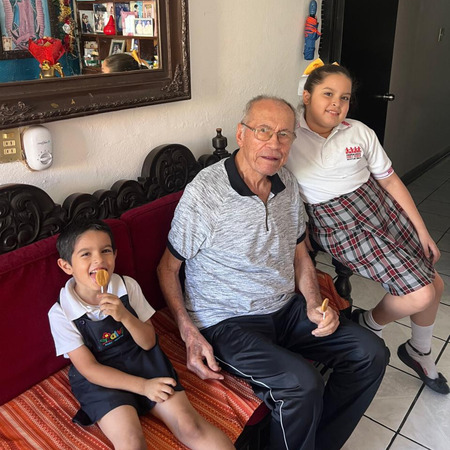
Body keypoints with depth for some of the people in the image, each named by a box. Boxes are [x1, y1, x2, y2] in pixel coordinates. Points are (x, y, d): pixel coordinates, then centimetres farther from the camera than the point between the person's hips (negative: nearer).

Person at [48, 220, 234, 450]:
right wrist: (142, 386, -18)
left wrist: (124, 316, -24)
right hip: (101, 379, -2)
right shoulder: (61, 313, -14)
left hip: (143, 362, 2)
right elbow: (89, 369, -11)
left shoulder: (128, 286, -7)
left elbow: (148, 343, -4)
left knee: (190, 425, -14)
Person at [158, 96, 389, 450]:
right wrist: (190, 335, -17)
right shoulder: (204, 193, -18)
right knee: (303, 384, -28)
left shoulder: (288, 184, 3)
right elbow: (168, 268, -8)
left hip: (286, 310, 7)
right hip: (227, 323, -7)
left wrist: (314, 304, -2)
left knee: (371, 353, 0)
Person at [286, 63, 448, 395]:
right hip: (338, 224, -5)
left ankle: (419, 353, 38)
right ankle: (370, 323, 20)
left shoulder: (360, 132, 3)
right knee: (420, 295, -12)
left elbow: (390, 181, 6)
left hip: (382, 210, 5)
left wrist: (422, 231, 6)